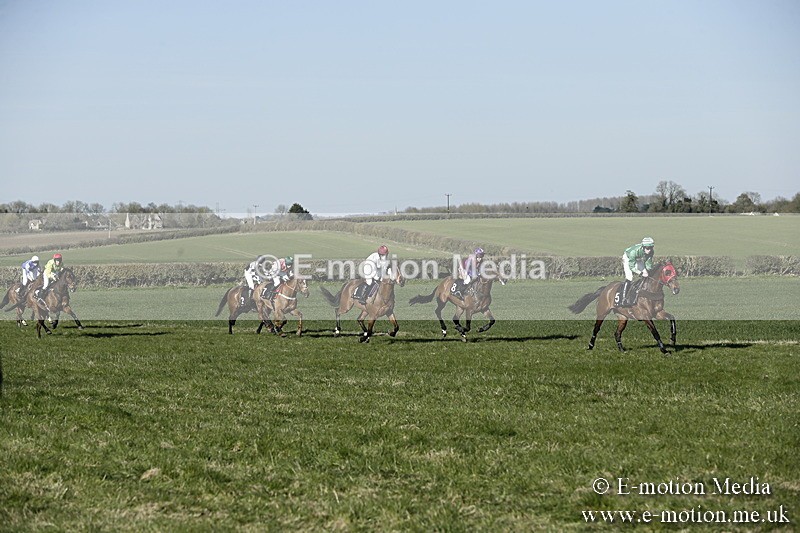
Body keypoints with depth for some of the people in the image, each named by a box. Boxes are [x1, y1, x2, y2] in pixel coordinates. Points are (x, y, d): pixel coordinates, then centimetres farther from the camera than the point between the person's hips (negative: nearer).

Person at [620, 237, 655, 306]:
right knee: (629, 278, -20)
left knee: (645, 277, -2)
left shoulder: (651, 252, -26)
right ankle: (623, 299, -16)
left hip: (639, 260, 6)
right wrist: (641, 273, -47)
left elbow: (648, 264, -13)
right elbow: (631, 266, -37)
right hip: (628, 258, -6)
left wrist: (648, 272, -31)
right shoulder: (634, 251, -43)